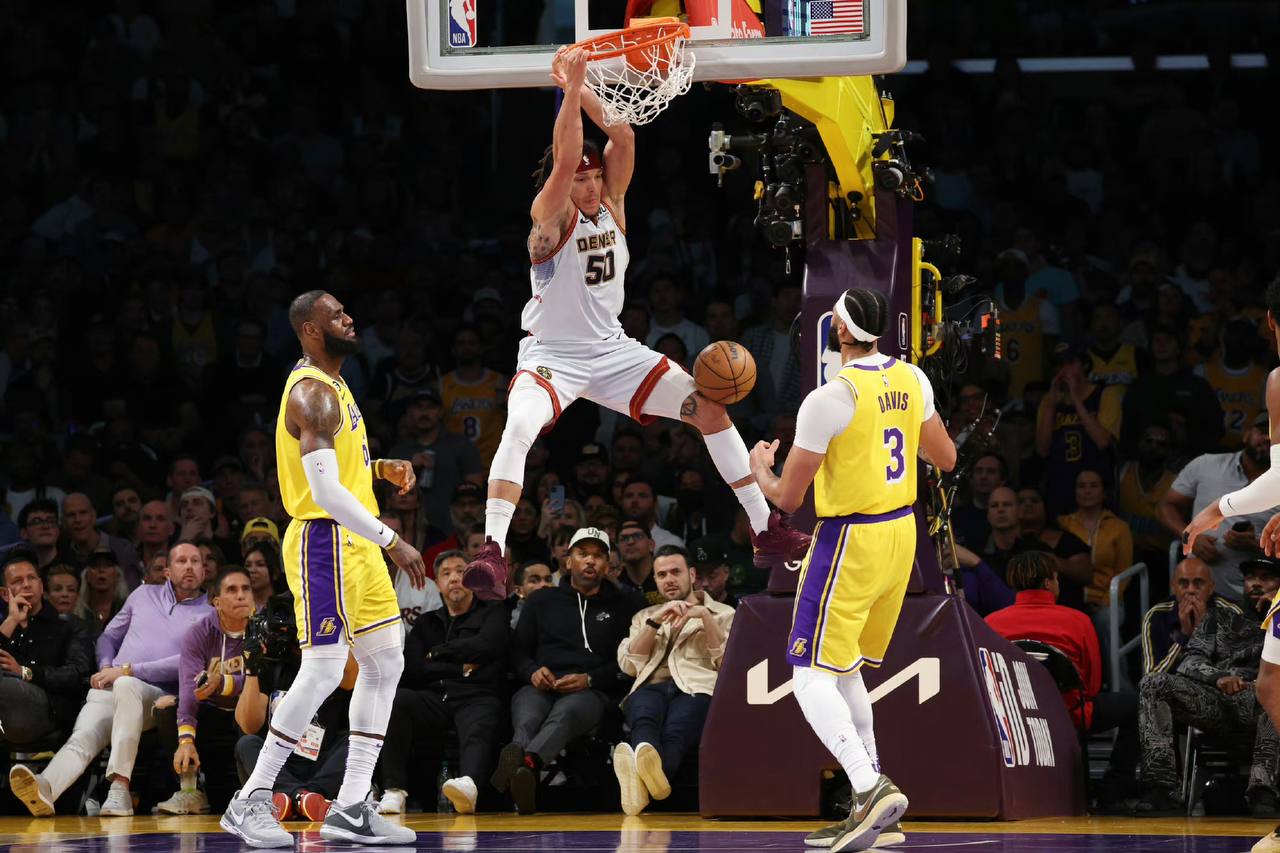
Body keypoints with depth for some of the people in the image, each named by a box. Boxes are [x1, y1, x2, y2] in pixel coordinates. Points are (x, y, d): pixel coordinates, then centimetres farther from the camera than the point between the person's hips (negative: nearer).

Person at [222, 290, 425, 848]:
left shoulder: (328, 384, 16)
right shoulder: (313, 394, -17)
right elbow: (325, 492, -25)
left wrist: (378, 468, 11)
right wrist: (392, 542, -23)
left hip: (354, 545, 10)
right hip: (325, 542, -10)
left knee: (385, 662, 7)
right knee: (323, 670, -12)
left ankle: (351, 808, 7)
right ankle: (250, 802, -6)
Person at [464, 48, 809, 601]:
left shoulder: (611, 202, 0)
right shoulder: (550, 216, -14)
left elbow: (623, 140, -16)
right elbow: (565, 159, -33)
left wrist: (587, 94, -27)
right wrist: (573, 89, -40)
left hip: (612, 349, 6)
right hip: (551, 353, -6)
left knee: (710, 407, 0)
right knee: (519, 427, -34)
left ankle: (766, 531, 7)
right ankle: (493, 552, -40)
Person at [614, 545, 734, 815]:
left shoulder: (721, 613, 27)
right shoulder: (645, 616, 34)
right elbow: (628, 664, 16)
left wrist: (705, 617, 0)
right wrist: (656, 621, 6)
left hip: (697, 687, -2)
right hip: (652, 685, 2)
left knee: (675, 732, -40)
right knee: (645, 718, -40)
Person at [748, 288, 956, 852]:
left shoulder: (830, 398, -19)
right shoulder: (911, 380, 2)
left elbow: (787, 498, -13)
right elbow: (946, 459, 15)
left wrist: (759, 467, 9)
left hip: (850, 541, -8)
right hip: (901, 532, 8)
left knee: (812, 677, -6)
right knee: (845, 670, 20)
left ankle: (871, 788, -25)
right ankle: (871, 806, 18)